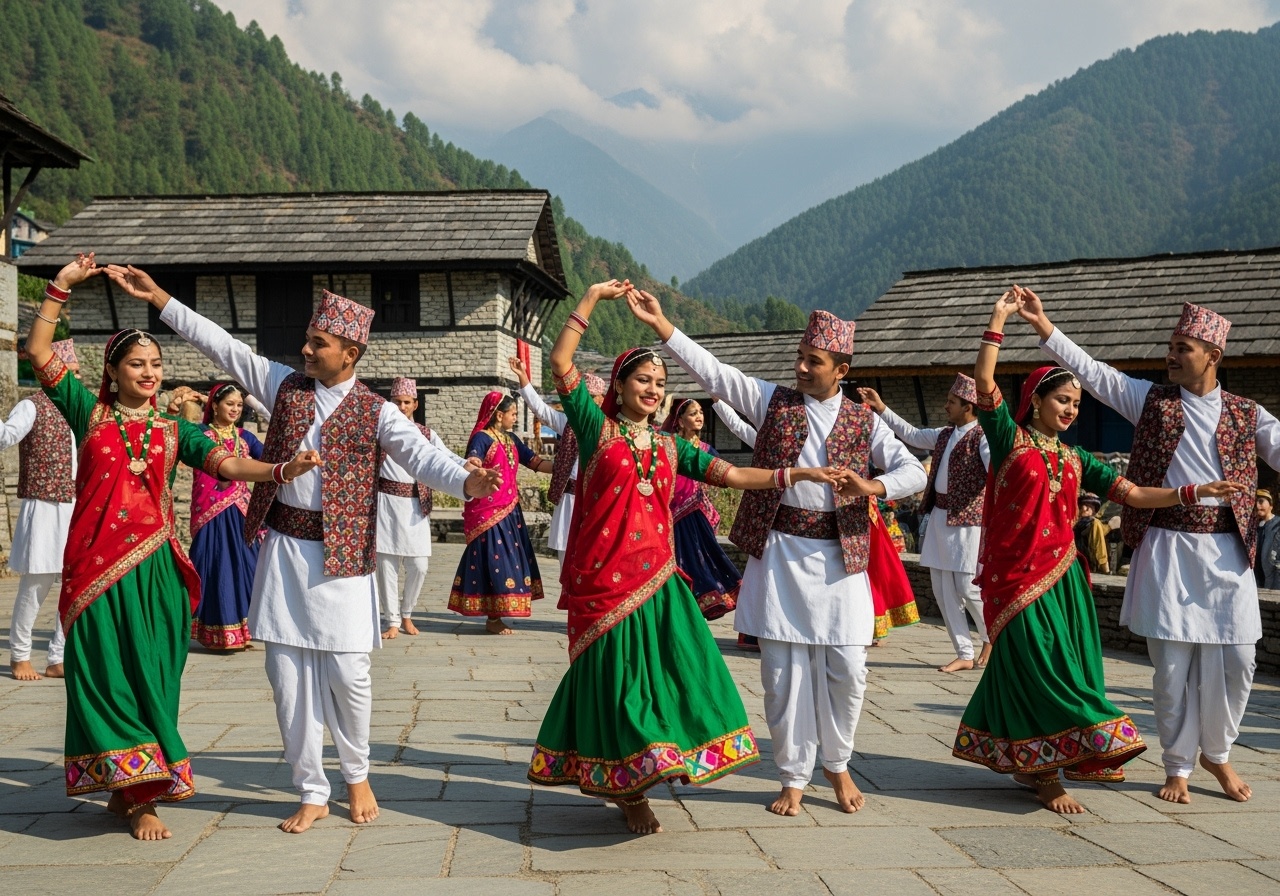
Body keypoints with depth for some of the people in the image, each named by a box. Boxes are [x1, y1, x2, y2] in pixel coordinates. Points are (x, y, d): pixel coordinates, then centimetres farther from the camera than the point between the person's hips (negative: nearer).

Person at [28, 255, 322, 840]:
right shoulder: (90, 414, 6)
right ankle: (137, 796, 8)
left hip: (153, 567, 2)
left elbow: (228, 466, -2)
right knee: (108, 676, -1)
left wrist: (284, 470, -18)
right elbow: (39, 353, 1)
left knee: (151, 678, 3)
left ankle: (133, 792, 14)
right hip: (96, 566, -2)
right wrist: (62, 286, -3)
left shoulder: (173, 430, 10)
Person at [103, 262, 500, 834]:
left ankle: (357, 776, 23)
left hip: (341, 555, -3)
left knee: (347, 672, -3)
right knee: (288, 673, 5)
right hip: (283, 549, 4)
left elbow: (422, 456, -15)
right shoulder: (285, 386, 8)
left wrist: (467, 482, -36)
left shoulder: (375, 413, -3)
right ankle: (312, 794, 16)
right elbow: (222, 346, 10)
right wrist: (158, 298, 8)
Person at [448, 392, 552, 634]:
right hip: (488, 512, -8)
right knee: (495, 560, -7)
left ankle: (496, 615, 13)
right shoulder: (482, 438, -11)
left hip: (509, 510, 8)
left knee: (508, 560, 7)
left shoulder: (511, 439, 13)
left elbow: (534, 461, 14)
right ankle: (493, 619, -1)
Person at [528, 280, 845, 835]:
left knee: (670, 673, 1)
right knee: (616, 679, 1)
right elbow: (561, 363, -7)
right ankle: (626, 786, 15)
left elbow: (731, 475, 11)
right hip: (603, 578, -4)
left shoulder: (670, 446, 15)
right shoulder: (598, 429, 2)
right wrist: (592, 298, -7)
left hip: (656, 578, 5)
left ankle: (631, 783, 16)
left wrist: (794, 475, 2)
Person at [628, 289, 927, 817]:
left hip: (840, 556, 1)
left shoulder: (863, 422, 7)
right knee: (784, 670, 2)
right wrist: (659, 323, -12)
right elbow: (713, 372, -3)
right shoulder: (773, 402, 5)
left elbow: (914, 471, 6)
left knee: (846, 669, 1)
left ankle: (837, 764, 24)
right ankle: (794, 777, 16)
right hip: (780, 552, 0)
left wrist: (873, 487, -15)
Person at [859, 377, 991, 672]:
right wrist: (882, 409, 25)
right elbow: (912, 435, 28)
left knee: (968, 587, -6)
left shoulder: (982, 437, -11)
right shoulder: (945, 434, 14)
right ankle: (965, 654, 15)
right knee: (942, 589, 8)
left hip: (967, 520, -8)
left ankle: (991, 639, 20)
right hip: (938, 518, 9)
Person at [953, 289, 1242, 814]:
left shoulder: (1075, 458, 14)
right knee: (1035, 667, -6)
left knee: (1065, 667, 6)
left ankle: (1025, 763, 20)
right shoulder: (1011, 439, -1)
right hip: (1016, 574, -6)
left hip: (1061, 574, 6)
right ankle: (1045, 774, 1)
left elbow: (1133, 494, 10)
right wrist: (998, 320, -16)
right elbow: (984, 384, -14)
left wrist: (1193, 491, 0)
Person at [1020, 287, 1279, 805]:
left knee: (1235, 660, 2)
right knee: (1172, 663, 1)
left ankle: (1217, 753, 25)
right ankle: (1178, 766, 17)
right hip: (1167, 548, -1)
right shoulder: (1152, 400, 6)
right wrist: (1045, 327, -9)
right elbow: (1093, 373, -1)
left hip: (1227, 551, 1)